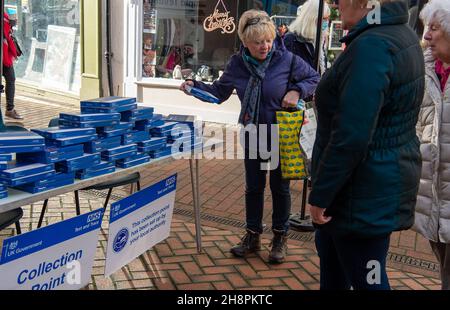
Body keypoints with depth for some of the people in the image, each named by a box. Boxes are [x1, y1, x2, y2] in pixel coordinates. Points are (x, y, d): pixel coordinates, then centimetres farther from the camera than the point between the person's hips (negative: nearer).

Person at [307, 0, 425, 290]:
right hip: (383, 178, 10)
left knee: (366, 278, 4)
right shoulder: (401, 34, 8)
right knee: (330, 248, 26)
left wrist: (320, 195, -17)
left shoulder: (372, 46, -24)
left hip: (366, 190, -10)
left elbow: (351, 137, -27)